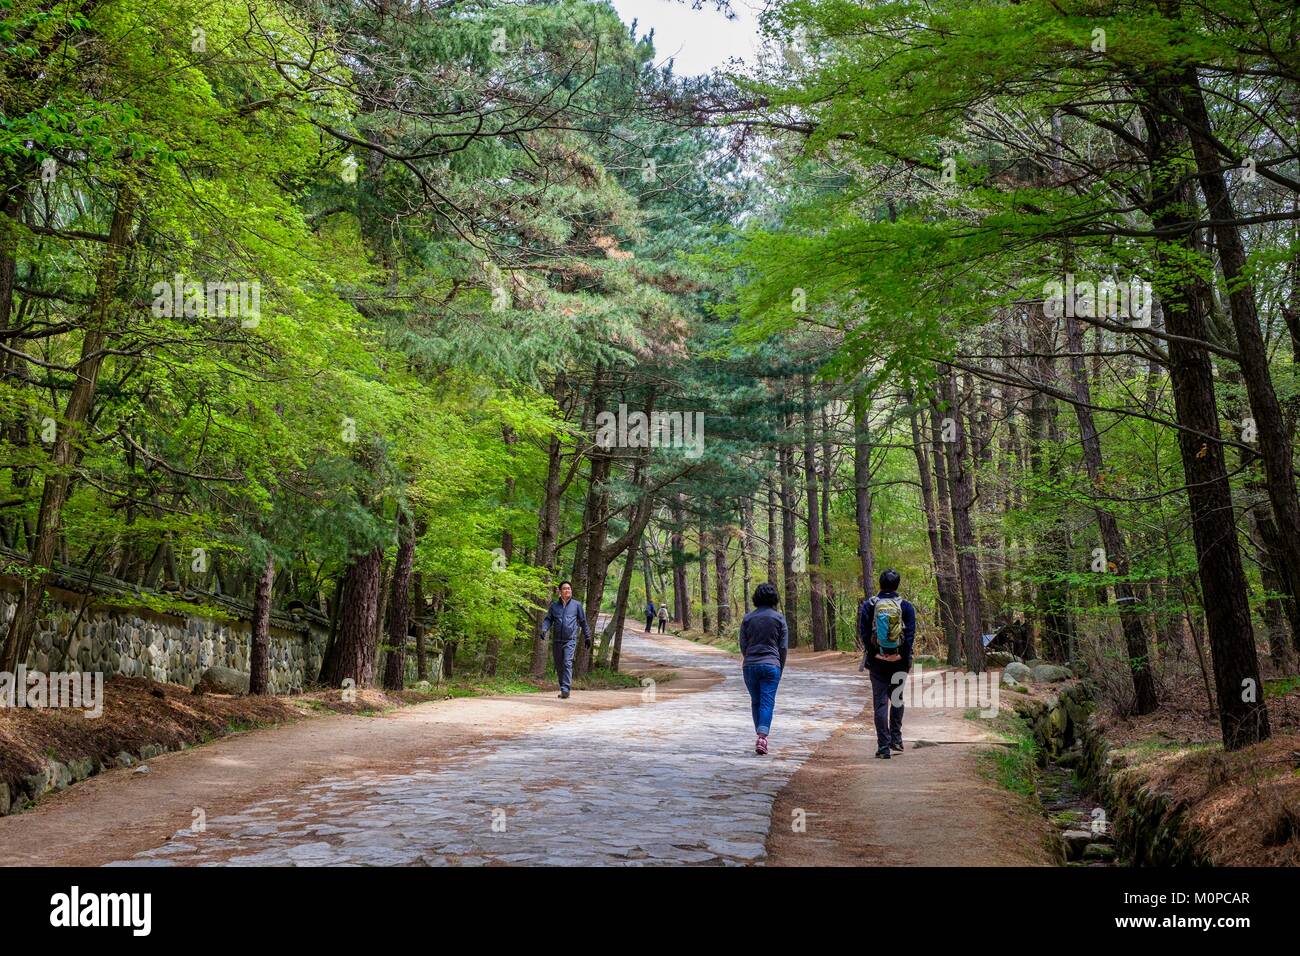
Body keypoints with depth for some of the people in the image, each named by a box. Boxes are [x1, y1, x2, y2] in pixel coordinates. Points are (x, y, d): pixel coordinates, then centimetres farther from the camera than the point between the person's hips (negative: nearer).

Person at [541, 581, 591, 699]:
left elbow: (583, 622, 13)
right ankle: (563, 689, 22)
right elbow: (548, 619, 10)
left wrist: (587, 637, 16)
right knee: (559, 666, 9)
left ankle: (565, 689, -22)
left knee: (567, 664, -17)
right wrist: (544, 629, -10)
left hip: (570, 640, -3)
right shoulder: (554, 605, 11)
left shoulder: (577, 605, 7)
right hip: (556, 641, 3)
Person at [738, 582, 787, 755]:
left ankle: (760, 736, 21)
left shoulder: (748, 618, 3)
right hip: (771, 665, -2)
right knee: (767, 702, -3)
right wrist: (781, 668, 10)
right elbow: (783, 646, 0)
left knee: (756, 702, 15)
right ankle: (762, 736, -18)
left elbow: (743, 645, 5)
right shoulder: (778, 617, -2)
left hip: (750, 666, 2)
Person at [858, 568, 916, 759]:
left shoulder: (869, 605, -1)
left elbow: (863, 632, -6)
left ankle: (884, 747, -4)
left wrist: (872, 652, -3)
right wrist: (905, 657, -3)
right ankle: (896, 741, 22)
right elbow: (911, 633, -7)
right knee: (897, 700, 19)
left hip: (877, 660, -1)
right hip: (899, 661, 1)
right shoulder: (906, 606, -2)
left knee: (880, 702, 2)